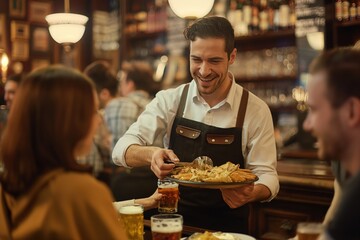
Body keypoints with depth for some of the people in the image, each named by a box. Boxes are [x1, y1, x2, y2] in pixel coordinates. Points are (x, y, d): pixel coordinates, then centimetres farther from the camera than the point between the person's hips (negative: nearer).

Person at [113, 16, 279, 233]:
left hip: (227, 226, -1)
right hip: (172, 220, 1)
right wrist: (151, 154, -27)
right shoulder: (169, 100, 1)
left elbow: (267, 175, -2)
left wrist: (251, 194, -25)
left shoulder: (256, 110, -2)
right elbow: (122, 149, -5)